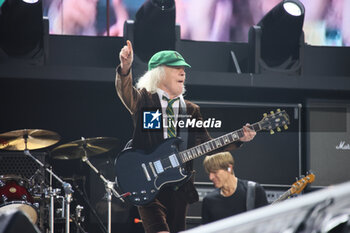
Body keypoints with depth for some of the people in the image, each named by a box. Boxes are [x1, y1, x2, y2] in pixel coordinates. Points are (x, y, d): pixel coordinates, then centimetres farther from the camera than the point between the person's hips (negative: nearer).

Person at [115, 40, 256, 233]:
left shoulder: (191, 110, 16)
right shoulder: (144, 100, 3)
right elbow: (126, 93, -20)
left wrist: (238, 140, -5)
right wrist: (125, 68, -42)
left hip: (179, 188, 5)